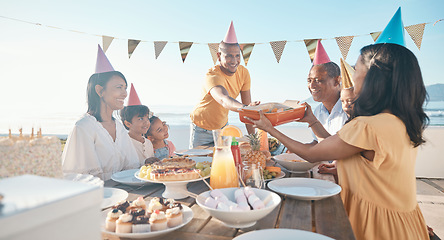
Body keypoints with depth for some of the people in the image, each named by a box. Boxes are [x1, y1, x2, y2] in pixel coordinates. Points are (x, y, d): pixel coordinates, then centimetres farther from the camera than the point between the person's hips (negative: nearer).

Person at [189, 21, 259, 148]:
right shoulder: (212, 75, -30)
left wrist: (252, 136, -12)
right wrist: (244, 108, -68)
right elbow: (224, 100, -48)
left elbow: (247, 106, -8)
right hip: (202, 129, -4)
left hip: (223, 127, 5)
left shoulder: (244, 73, -11)